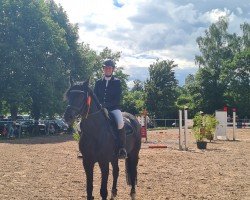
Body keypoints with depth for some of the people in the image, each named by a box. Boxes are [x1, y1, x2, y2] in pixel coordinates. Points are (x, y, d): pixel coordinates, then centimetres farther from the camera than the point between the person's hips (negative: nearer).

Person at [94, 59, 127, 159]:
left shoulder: (117, 82, 5)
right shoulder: (98, 82, 14)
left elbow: (118, 99, -3)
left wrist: (106, 104, -15)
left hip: (114, 108, -3)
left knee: (120, 123, -32)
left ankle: (122, 148, -23)